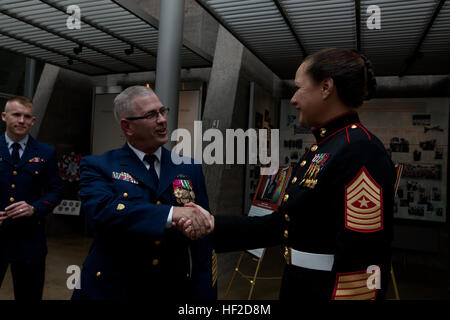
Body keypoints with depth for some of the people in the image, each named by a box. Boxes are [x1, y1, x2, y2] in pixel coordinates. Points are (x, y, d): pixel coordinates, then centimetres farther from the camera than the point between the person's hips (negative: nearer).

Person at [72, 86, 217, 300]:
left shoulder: (189, 169, 2)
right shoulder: (97, 167, -4)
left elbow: (203, 240, 0)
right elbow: (101, 211, -24)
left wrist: (204, 293, -6)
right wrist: (170, 213, -34)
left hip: (175, 290, 3)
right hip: (112, 290, -2)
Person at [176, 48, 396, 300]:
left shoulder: (360, 151, -22)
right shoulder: (323, 148, 7)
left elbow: (362, 261, -25)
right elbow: (284, 224, 7)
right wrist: (214, 226, 2)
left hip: (327, 291, -9)